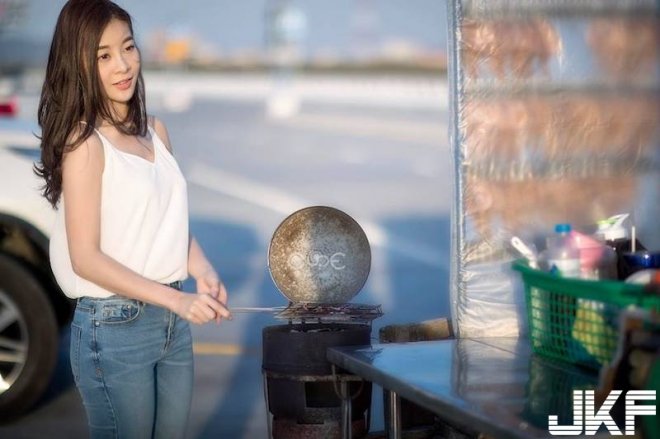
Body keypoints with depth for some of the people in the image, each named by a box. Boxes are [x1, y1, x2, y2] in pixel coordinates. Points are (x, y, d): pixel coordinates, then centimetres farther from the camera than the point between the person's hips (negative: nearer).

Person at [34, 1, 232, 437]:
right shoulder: (85, 143, -13)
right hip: (113, 327, -7)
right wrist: (177, 300, -23)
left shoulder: (154, 130, 8)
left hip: (172, 320, 7)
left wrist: (203, 272, -6)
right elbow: (85, 258, -17)